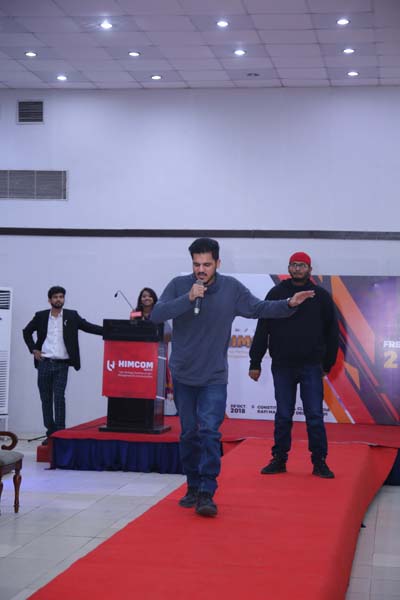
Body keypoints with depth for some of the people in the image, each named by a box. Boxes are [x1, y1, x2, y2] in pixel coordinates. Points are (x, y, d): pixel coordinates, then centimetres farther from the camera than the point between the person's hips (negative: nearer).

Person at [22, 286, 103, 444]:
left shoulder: (71, 316, 2)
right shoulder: (41, 316, 6)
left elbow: (89, 327, -2)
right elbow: (26, 332, 18)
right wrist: (34, 349, 6)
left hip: (62, 365, -2)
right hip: (44, 363, 2)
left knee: (59, 398, -9)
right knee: (46, 399, 6)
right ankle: (51, 432, 14)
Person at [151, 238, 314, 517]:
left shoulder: (232, 288, -5)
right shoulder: (179, 285, -7)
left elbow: (260, 308, 5)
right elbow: (157, 314, -18)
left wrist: (289, 304, -11)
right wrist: (188, 298, -29)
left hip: (214, 378, -1)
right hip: (182, 376, 1)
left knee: (209, 432, -13)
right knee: (189, 434, 10)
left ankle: (207, 493, -10)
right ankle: (193, 487, 24)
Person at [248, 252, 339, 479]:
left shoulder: (321, 296, 5)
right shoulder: (276, 294, 5)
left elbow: (332, 332, 11)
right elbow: (262, 330, 5)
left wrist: (327, 364, 10)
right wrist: (255, 362, 2)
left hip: (311, 367, -1)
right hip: (282, 366, 1)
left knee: (315, 416, 0)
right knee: (283, 417, 7)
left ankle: (319, 462, 8)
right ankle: (279, 460, 17)